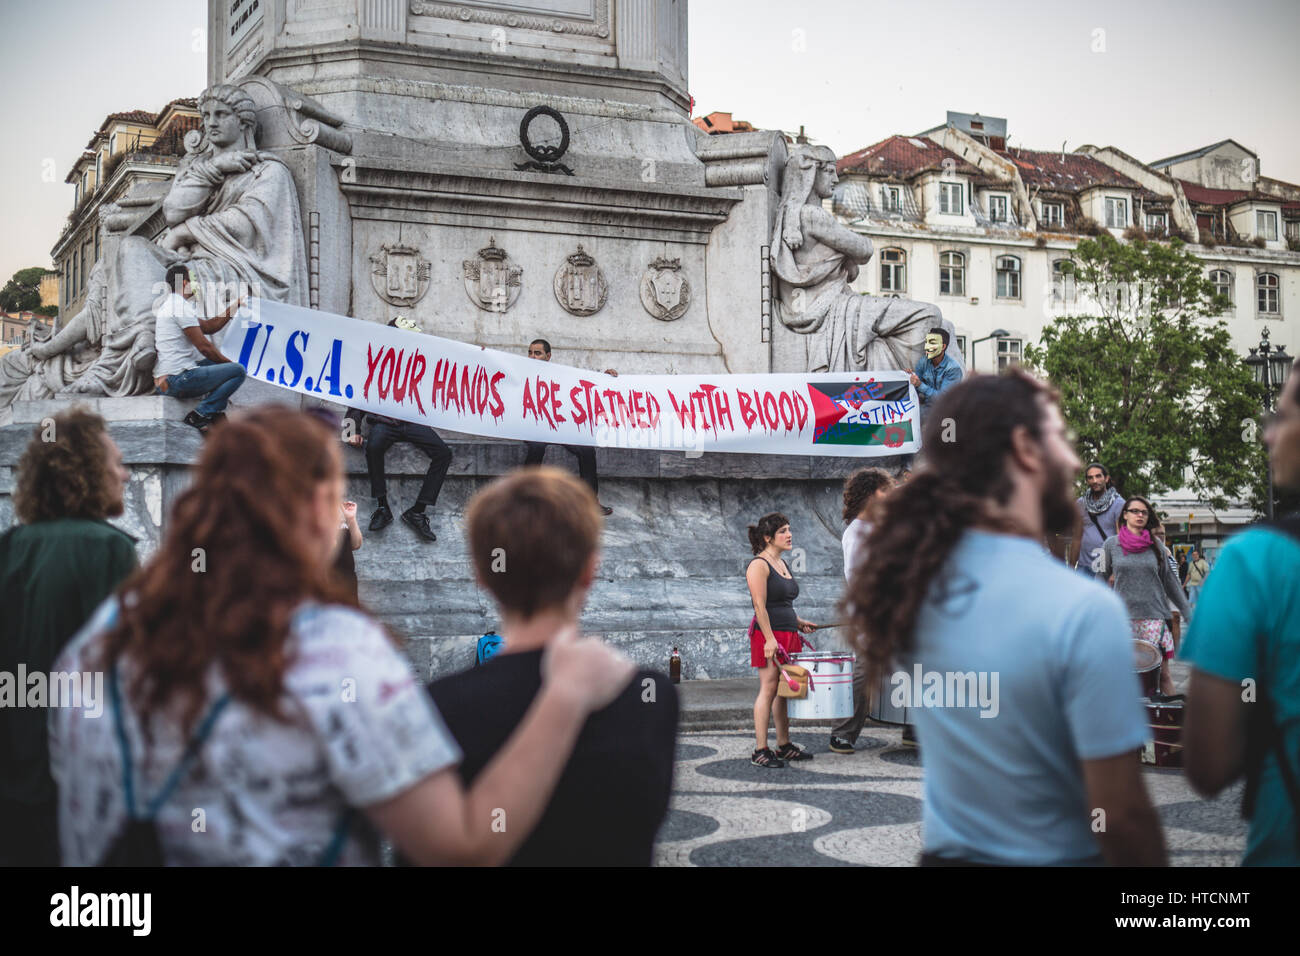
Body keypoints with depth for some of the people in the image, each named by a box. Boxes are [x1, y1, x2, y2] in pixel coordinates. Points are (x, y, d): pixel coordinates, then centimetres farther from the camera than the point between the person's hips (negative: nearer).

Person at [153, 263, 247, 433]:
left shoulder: (168, 305, 21)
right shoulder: (181, 306, -12)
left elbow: (208, 327, 24)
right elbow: (204, 347, -14)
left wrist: (235, 307, 20)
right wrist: (230, 363, 0)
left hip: (163, 381, 11)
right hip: (178, 380, -11)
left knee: (215, 360, 32)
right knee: (238, 370, -12)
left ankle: (217, 414, 21)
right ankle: (199, 415, -13)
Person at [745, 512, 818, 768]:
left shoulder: (783, 564, 18)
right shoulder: (759, 565, -10)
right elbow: (760, 606, -17)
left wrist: (798, 622, 16)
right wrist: (770, 639, -23)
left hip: (788, 634, 9)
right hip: (768, 634, -9)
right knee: (769, 689, -9)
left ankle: (784, 746, 19)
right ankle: (760, 751, -7)